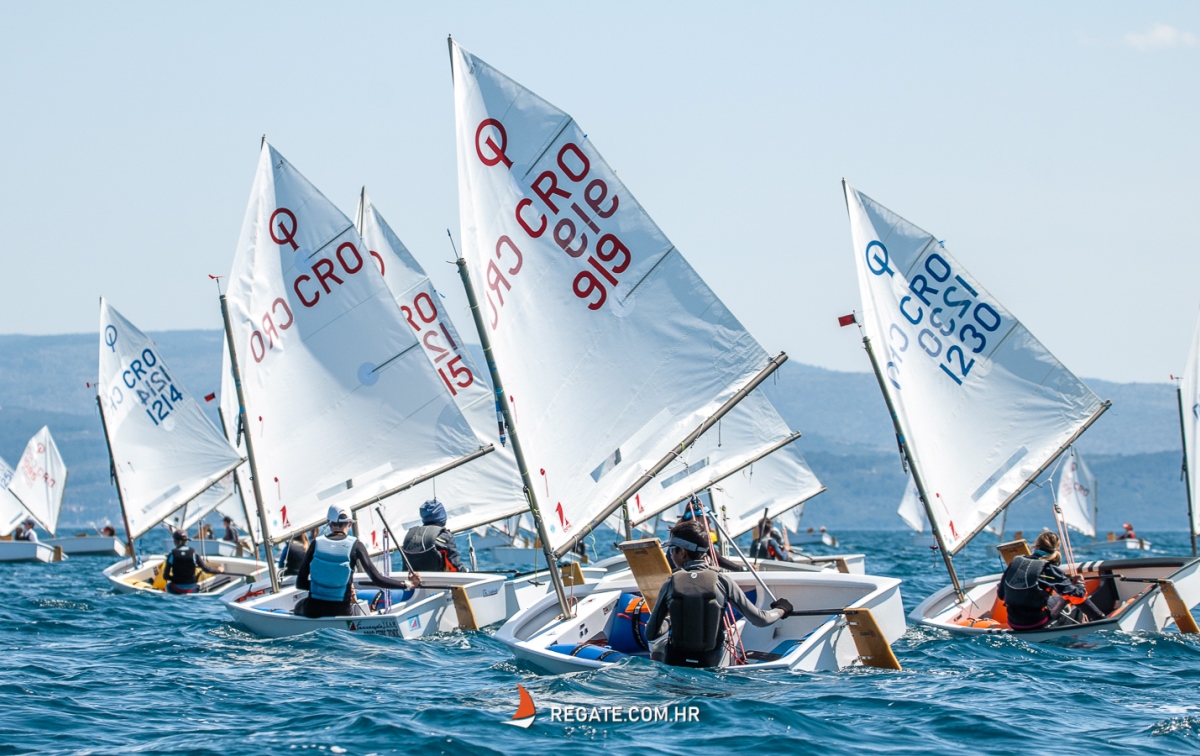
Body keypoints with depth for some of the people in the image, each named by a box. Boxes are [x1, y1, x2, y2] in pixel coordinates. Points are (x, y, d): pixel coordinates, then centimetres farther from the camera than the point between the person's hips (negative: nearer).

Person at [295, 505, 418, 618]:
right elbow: (377, 579, -12)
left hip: (312, 611, 0)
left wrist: (321, 586, 10)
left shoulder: (316, 543, -4)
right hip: (341, 611, 0)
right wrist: (406, 584, -2)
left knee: (299, 605, 38)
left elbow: (300, 583, -3)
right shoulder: (355, 545, -8)